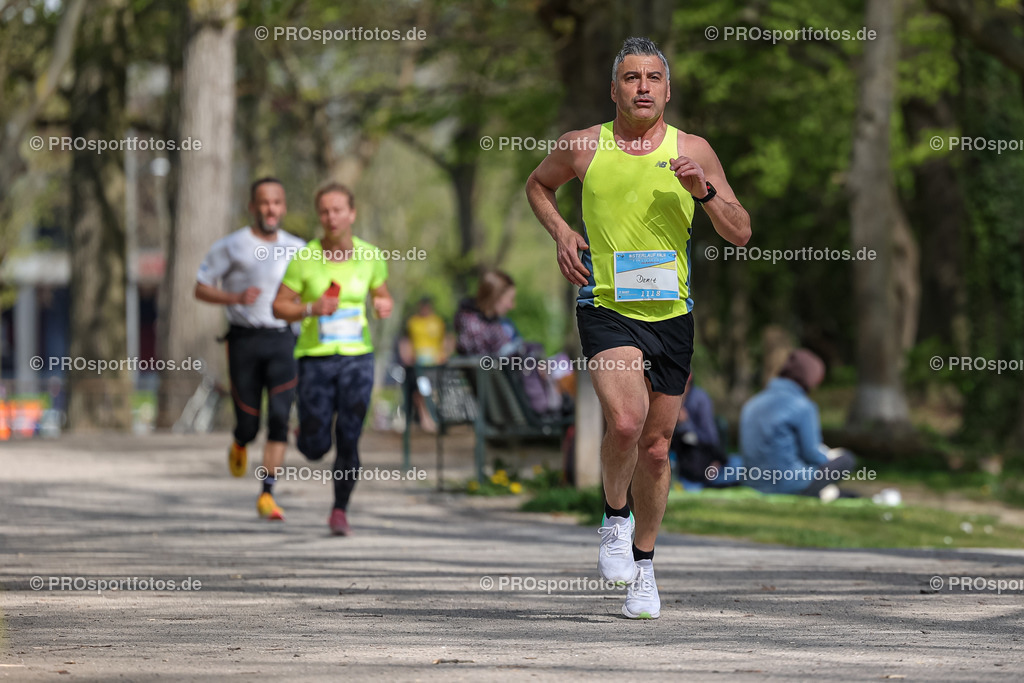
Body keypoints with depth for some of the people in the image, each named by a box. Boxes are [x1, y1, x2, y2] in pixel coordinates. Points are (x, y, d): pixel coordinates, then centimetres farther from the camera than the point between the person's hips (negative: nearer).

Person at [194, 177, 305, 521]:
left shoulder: (297, 248, 9)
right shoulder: (230, 247, 0)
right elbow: (201, 288, 3)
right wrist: (236, 297, -14)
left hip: (283, 341, 2)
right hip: (245, 340, -2)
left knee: (280, 418, -14)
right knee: (249, 423, 1)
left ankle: (267, 494, -11)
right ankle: (240, 446, 39)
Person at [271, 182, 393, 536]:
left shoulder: (370, 256, -1)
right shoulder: (304, 259, -8)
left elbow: (382, 295, 15)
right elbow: (279, 307, -1)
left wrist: (384, 306, -8)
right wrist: (311, 309, -19)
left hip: (357, 358, 1)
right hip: (316, 358, -1)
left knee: (348, 441, -6)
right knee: (315, 448, 0)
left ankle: (340, 511, 11)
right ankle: (309, 428, 37)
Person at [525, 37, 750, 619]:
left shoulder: (693, 151, 1)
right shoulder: (582, 147, 0)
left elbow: (741, 233, 1)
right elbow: (538, 185, 21)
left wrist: (704, 191, -16)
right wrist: (560, 231, 3)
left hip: (671, 314, 2)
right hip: (605, 307, -2)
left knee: (656, 447, 10)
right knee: (626, 420, -26)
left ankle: (643, 564, 29)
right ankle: (615, 514, 2)